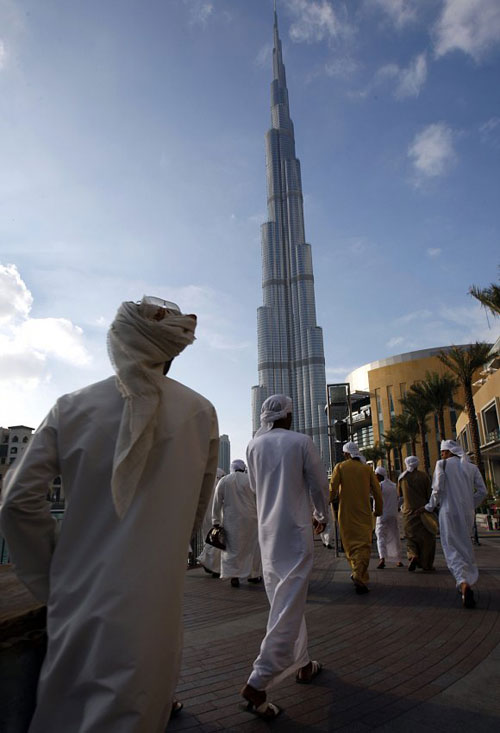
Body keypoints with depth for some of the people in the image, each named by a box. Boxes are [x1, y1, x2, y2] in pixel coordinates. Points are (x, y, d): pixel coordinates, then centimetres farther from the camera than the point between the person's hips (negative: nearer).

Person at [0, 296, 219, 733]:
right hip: (153, 597, -2)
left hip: (79, 595, 2)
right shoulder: (200, 414, -7)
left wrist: (50, 580, 6)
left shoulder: (72, 407, -6)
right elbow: (196, 511, 3)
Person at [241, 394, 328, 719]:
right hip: (295, 531, -5)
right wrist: (321, 516, 16)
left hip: (267, 531, 5)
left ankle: (302, 664, 32)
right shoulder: (302, 442, -8)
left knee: (284, 602, 18)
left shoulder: (255, 445, 2)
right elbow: (319, 485, -1)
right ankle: (258, 683, -7)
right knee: (289, 607, -3)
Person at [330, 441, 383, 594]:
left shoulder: (340, 467, 0)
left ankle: (360, 576, 17)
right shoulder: (367, 468, 5)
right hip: (364, 512, 1)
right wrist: (378, 509, 16)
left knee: (350, 543, 12)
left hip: (346, 512, 0)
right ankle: (359, 577, -15)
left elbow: (333, 489, -7)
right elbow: (377, 491, 5)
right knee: (364, 544, 1)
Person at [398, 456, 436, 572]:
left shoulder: (402, 477, 0)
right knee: (426, 537, 10)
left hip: (408, 511, 1)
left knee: (411, 537, 12)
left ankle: (413, 555, -13)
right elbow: (429, 493, -5)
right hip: (422, 510, -1)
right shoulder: (423, 476, -6)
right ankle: (427, 564, 12)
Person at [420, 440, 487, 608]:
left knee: (452, 549, -3)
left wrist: (429, 507, 5)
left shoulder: (442, 464, -2)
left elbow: (438, 489, -9)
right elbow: (482, 491, 6)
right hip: (467, 513, 4)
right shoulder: (471, 467, 11)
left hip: (449, 511, -4)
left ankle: (463, 583, -23)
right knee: (465, 546, 19)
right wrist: (470, 505, 17)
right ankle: (469, 580, 21)